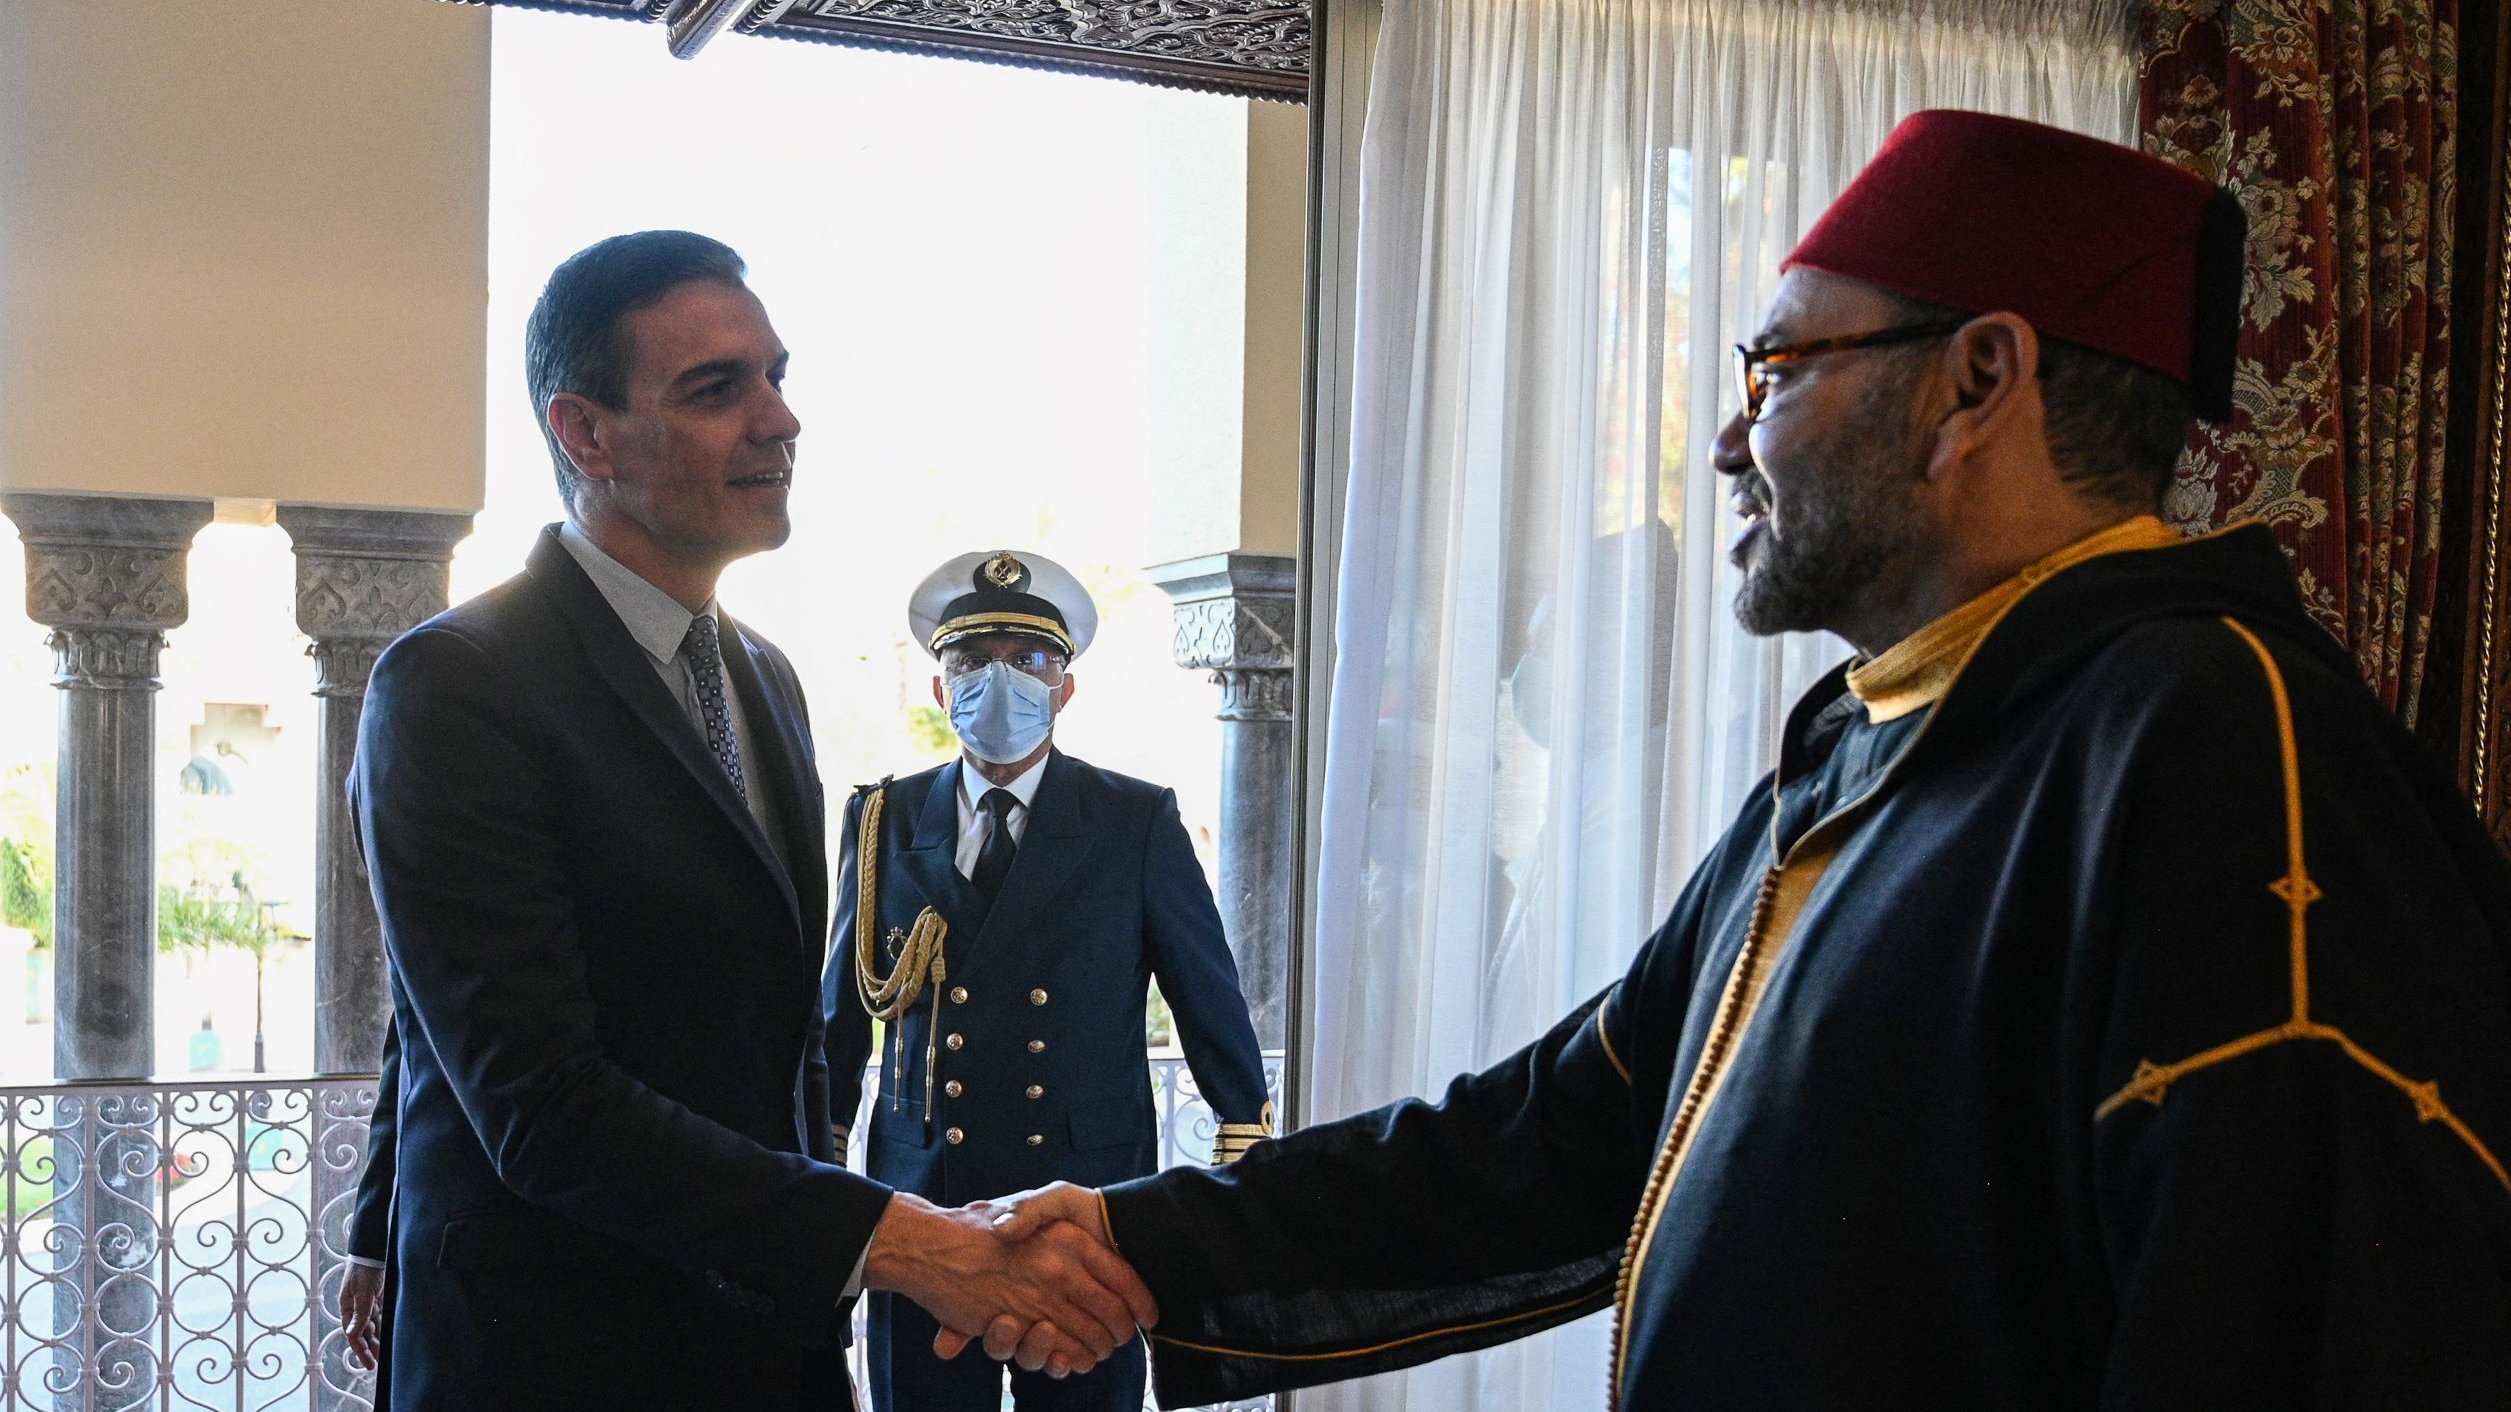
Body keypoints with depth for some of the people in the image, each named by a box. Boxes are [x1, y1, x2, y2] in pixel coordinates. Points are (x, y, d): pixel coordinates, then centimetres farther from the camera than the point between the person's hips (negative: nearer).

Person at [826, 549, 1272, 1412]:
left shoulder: (1139, 824, 2)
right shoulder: (884, 823, 6)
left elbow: (1212, 1000, 5)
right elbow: (841, 1015, 11)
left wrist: (1246, 1172, 4)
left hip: (1090, 1208, -1)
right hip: (919, 1204, 1)